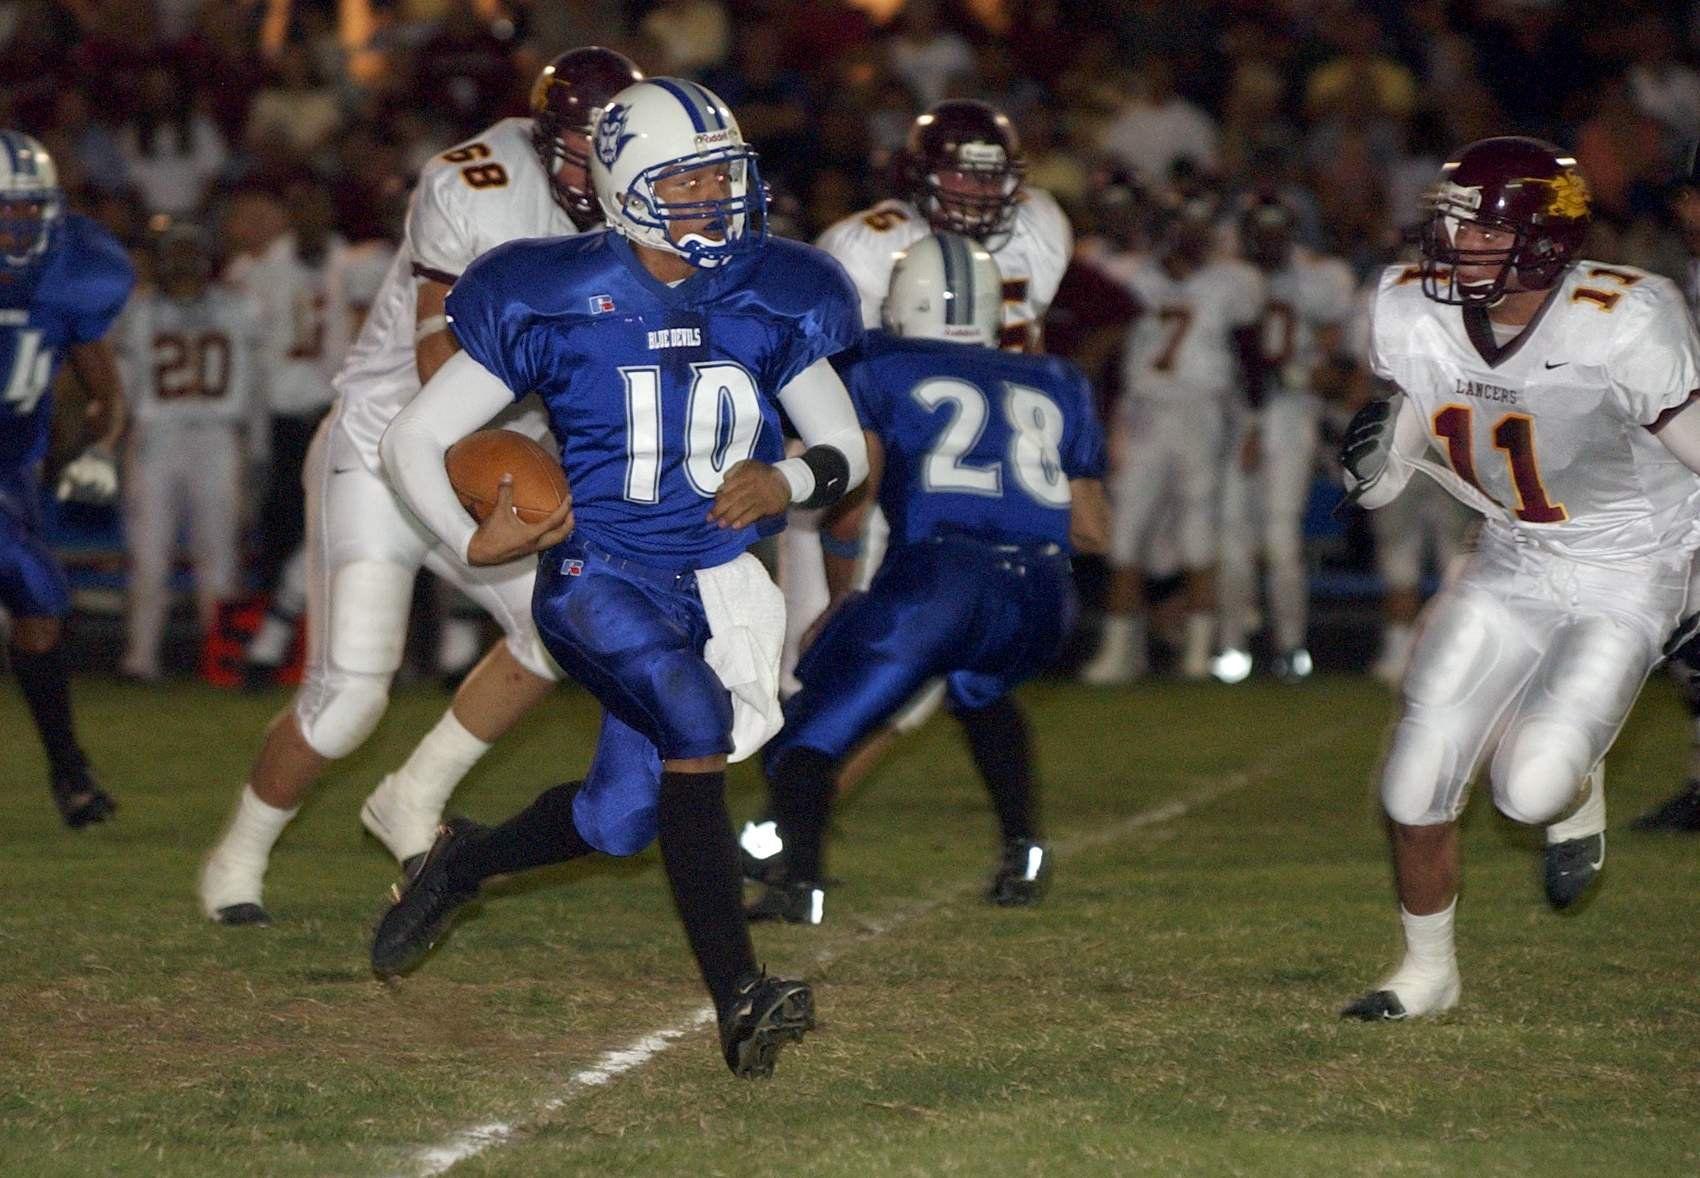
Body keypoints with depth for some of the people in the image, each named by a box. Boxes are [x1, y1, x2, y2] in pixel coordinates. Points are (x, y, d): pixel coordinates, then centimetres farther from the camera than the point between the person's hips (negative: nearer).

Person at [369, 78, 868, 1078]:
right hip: (598, 575, -5)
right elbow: (416, 438, -5)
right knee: (696, 718, -30)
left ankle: (464, 861, 42)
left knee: (621, 820, 9)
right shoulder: (558, 305, -11)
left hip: (715, 582, 5)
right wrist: (472, 542, -21)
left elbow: (847, 448, 6)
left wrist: (788, 482, -17)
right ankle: (738, 999, -29)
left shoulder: (765, 303, -1)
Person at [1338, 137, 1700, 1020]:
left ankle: (1579, 791, 21)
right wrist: (1371, 455, -22)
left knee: (1531, 787, -19)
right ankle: (1427, 971, 22)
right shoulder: (1412, 316, -10)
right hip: (1512, 562, 5)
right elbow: (1381, 482, 2)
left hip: (1628, 574, -5)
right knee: (1417, 780, -2)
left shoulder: (1621, 329, -27)